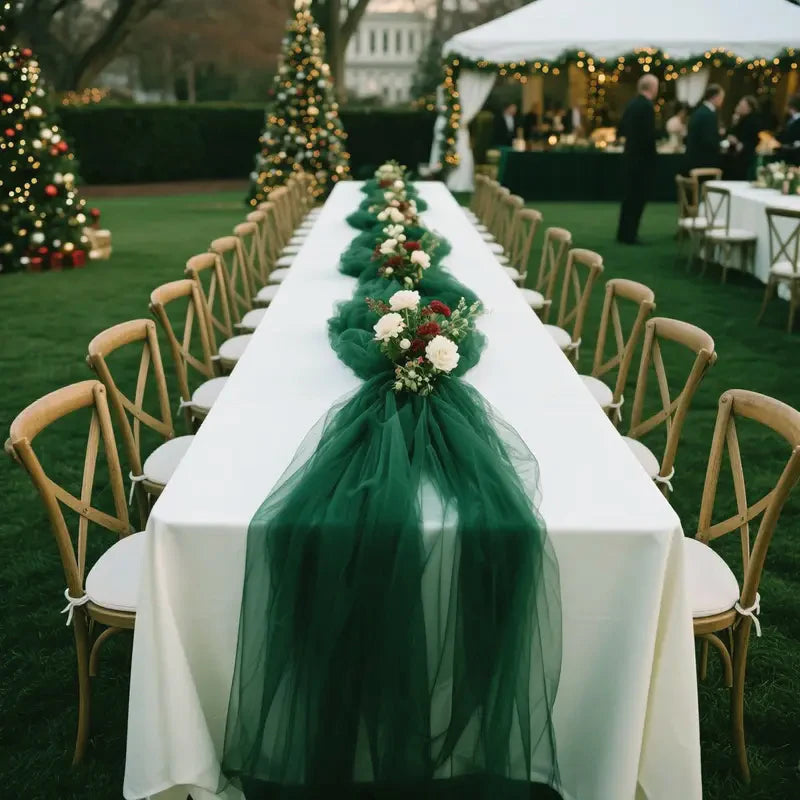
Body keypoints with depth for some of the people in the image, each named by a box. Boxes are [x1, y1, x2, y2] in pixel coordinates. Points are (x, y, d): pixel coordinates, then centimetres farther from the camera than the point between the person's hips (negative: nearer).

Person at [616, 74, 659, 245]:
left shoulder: (632, 104, 9)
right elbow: (649, 135, -21)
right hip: (642, 158, -8)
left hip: (631, 156, 8)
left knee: (630, 196, 14)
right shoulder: (647, 106, -16)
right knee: (637, 197, -2)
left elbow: (621, 129, 14)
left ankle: (624, 233, 19)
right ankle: (629, 234, 2)